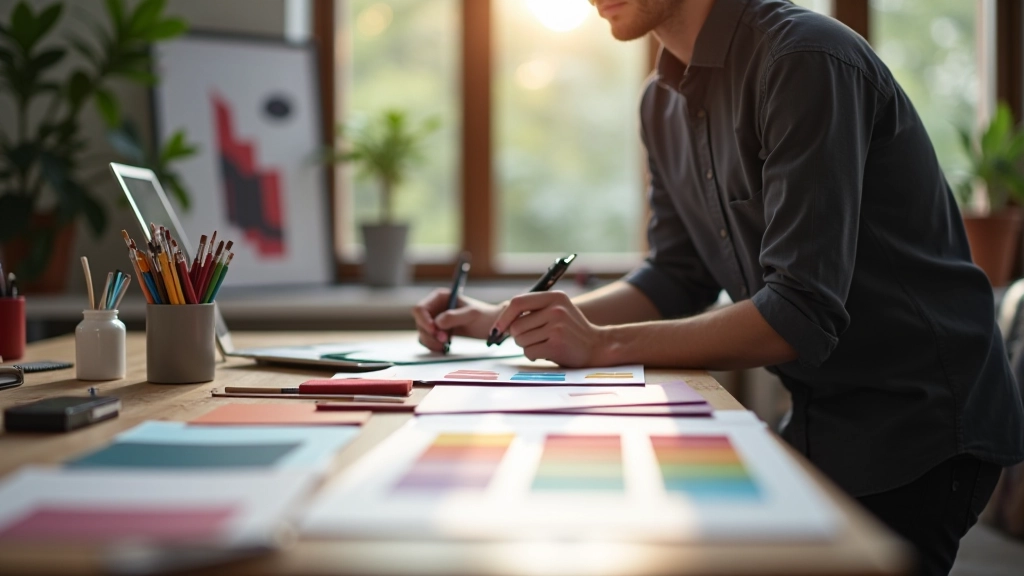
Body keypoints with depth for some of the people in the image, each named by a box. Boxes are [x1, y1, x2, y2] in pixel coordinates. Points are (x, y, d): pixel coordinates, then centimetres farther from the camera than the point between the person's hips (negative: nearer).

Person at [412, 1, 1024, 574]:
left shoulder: (804, 61, -23)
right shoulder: (663, 104, 5)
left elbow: (802, 316, -28)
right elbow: (677, 281, 10)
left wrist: (604, 345, -28)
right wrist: (503, 321, 1)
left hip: (917, 425, -8)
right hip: (824, 417, 8)